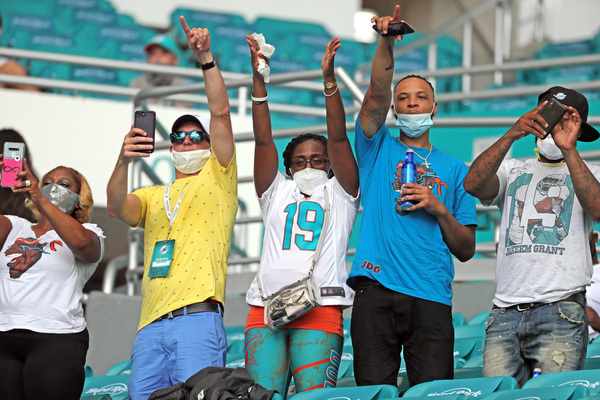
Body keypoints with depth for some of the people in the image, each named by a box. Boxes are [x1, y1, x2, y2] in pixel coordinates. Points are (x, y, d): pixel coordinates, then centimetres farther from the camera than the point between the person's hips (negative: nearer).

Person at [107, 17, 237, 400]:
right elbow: (117, 207, 4)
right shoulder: (153, 196, 27)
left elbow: (221, 113, 3)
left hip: (198, 317, -4)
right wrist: (124, 161, -13)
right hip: (151, 324, 4)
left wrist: (206, 59, -7)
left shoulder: (217, 178, 16)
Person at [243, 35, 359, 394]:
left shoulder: (339, 195, 18)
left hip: (320, 309, -2)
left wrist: (329, 79, -5)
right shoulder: (277, 194, 24)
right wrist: (258, 79, 3)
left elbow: (338, 139, 6)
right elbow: (264, 141, 14)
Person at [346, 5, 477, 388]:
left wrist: (439, 209, -2)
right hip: (377, 289, -1)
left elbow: (466, 250, 15)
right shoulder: (379, 148, 17)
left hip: (432, 297, 1)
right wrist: (386, 44, -18)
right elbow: (377, 94, -3)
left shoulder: (454, 170, 19)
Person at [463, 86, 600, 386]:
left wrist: (568, 149, -10)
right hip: (505, 313, 2)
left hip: (561, 309, -2)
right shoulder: (512, 172, 23)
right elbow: (472, 185, 1)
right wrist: (511, 135, -7)